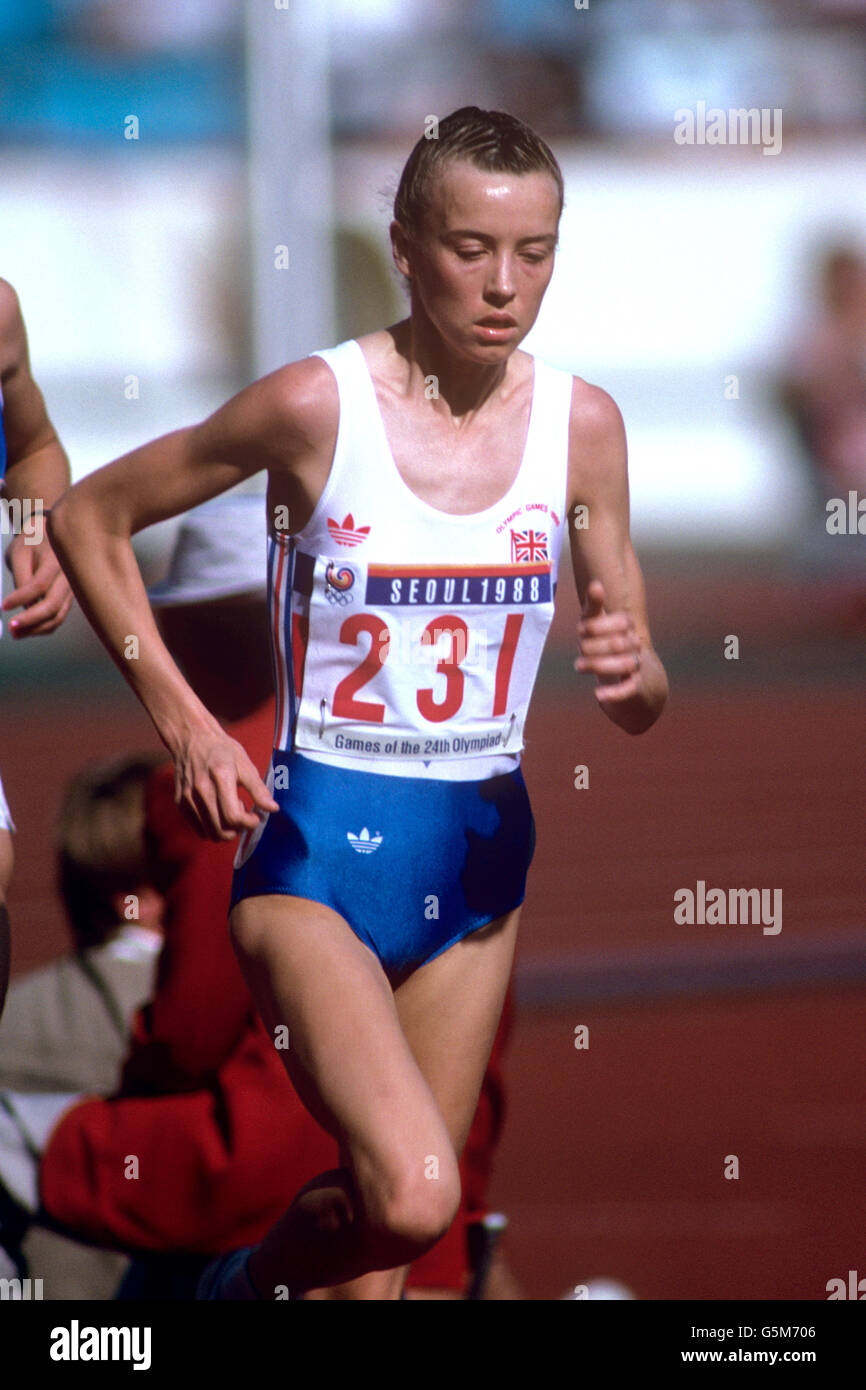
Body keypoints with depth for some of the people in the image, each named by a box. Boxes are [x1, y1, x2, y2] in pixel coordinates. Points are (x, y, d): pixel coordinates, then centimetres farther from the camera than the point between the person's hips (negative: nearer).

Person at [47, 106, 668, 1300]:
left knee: (385, 1248, 8)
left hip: (480, 855, 5)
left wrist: (630, 673, -18)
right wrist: (181, 720, -7)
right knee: (410, 1196, -24)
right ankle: (249, 1282, 7)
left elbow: (640, 707, 6)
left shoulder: (580, 424, 0)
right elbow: (88, 519, 0)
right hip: (320, 852, -4)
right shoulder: (318, 406, -11)